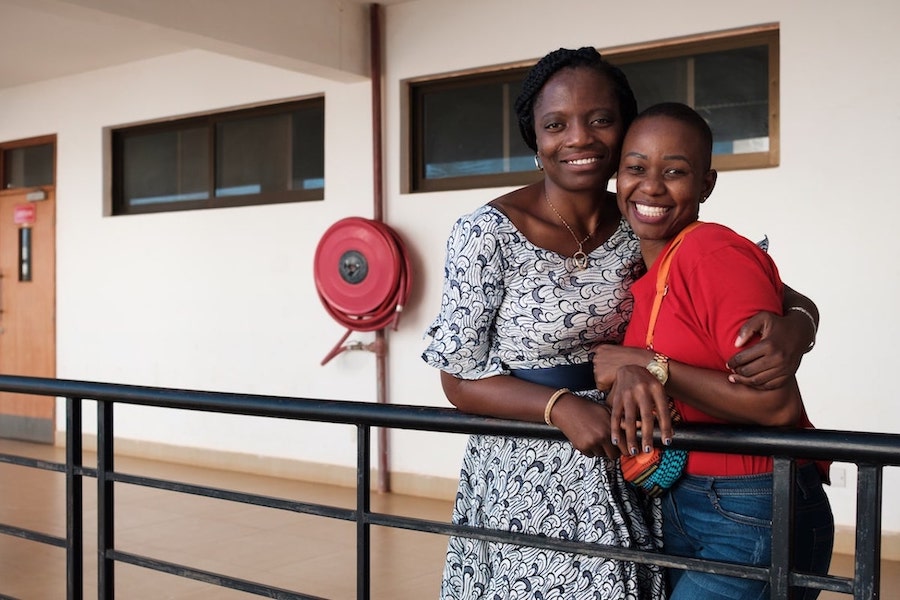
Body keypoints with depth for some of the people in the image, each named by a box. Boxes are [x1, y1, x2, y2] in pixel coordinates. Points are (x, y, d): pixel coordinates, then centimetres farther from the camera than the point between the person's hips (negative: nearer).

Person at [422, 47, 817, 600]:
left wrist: (793, 328, -20)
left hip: (627, 484, 4)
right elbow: (460, 378, -9)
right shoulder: (488, 233, -13)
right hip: (527, 488, -3)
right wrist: (561, 406, -24)